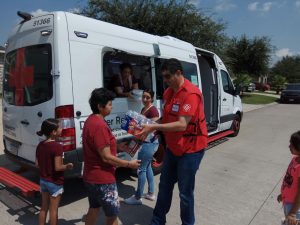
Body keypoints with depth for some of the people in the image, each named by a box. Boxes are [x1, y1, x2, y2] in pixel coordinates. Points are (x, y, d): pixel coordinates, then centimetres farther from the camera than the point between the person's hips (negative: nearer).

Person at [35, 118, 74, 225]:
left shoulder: (40, 145, -1)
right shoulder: (57, 146, -25)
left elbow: (37, 164, 6)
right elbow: (58, 167, -26)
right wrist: (68, 166, -9)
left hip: (43, 180, 7)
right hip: (55, 182, -7)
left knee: (44, 207, 21)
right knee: (53, 209, 9)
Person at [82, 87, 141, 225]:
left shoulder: (90, 120, 5)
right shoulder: (100, 125, -25)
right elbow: (106, 157, -24)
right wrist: (129, 164, -15)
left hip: (91, 176, 9)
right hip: (102, 179, -9)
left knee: (94, 209, 24)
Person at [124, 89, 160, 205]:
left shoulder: (153, 110, -16)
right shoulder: (143, 109, 12)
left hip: (150, 142, -10)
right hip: (145, 142, 10)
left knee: (141, 169, -1)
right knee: (147, 167, 17)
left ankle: (138, 197, 12)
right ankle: (151, 194, 31)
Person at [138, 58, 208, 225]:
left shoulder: (191, 93, -23)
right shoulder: (168, 92, 5)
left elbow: (182, 125, -29)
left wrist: (154, 127, -30)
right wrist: (151, 126, -3)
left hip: (190, 149, -8)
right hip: (173, 147, 8)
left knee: (185, 192, 6)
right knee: (165, 186, 19)